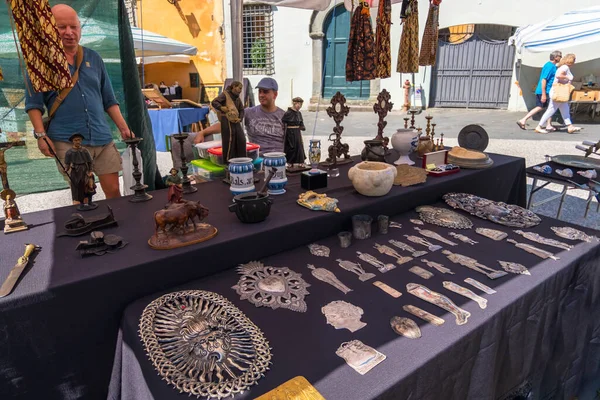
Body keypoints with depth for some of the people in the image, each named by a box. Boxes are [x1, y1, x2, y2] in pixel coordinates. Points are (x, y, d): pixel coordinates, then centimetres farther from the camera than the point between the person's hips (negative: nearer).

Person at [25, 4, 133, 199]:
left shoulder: (93, 58, 13)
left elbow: (109, 100, 15)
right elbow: (33, 104, 2)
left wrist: (124, 128, 6)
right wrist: (41, 135, -10)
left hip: (102, 139, 3)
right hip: (68, 141, -3)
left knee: (114, 191, 4)